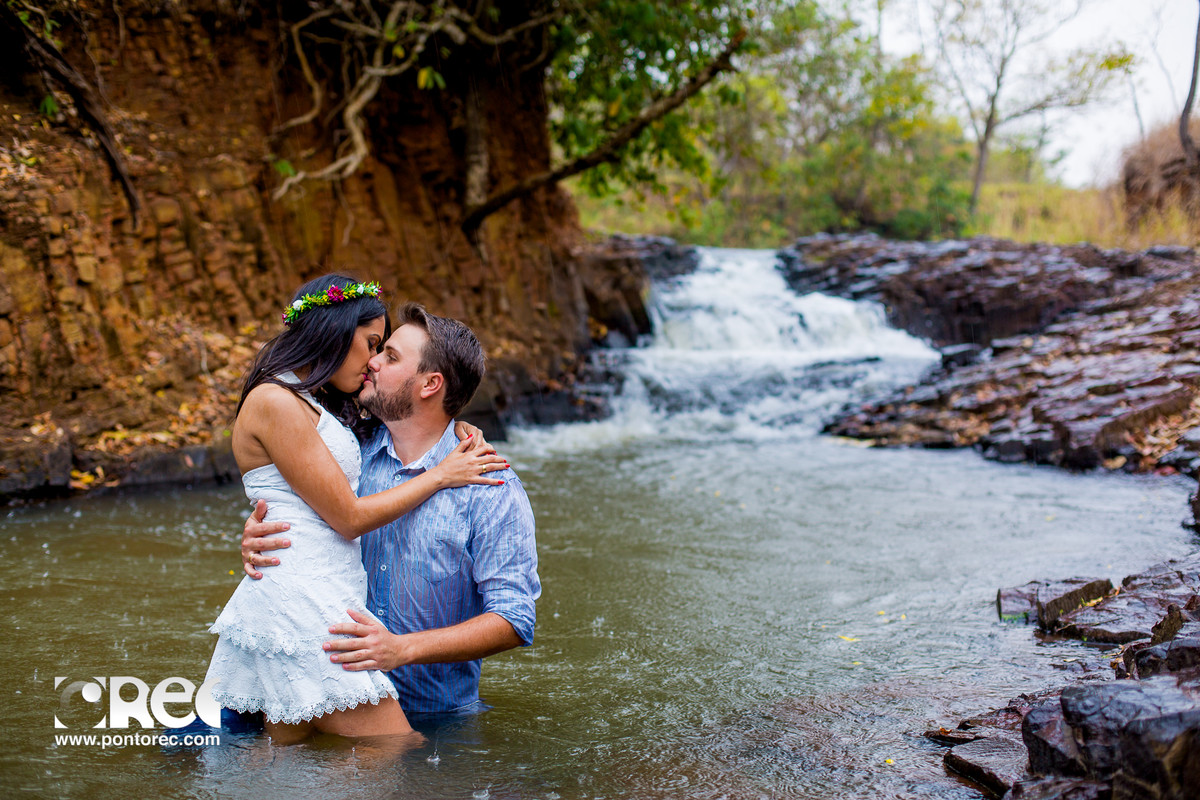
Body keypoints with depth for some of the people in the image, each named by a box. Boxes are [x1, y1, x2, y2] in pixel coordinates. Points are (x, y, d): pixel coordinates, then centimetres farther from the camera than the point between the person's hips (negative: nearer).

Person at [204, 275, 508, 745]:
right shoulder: (274, 402, -10)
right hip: (300, 605, -10)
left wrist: (456, 438, 9)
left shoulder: (321, 406, 19)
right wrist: (441, 474, -2)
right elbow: (348, 518, -11)